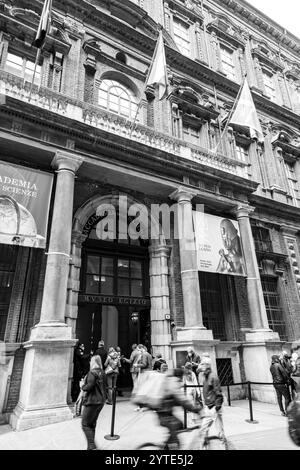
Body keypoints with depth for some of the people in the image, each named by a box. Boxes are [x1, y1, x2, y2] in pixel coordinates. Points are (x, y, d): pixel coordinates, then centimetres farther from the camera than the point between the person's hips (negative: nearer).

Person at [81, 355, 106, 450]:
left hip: (92, 401, -8)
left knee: (85, 424, 2)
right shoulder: (102, 373, 7)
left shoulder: (92, 373, -17)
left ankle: (92, 446, -4)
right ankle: (90, 446, 24)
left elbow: (89, 386, -22)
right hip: (100, 401, 8)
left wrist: (83, 386, -4)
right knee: (92, 424, 19)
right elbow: (104, 387, 12)